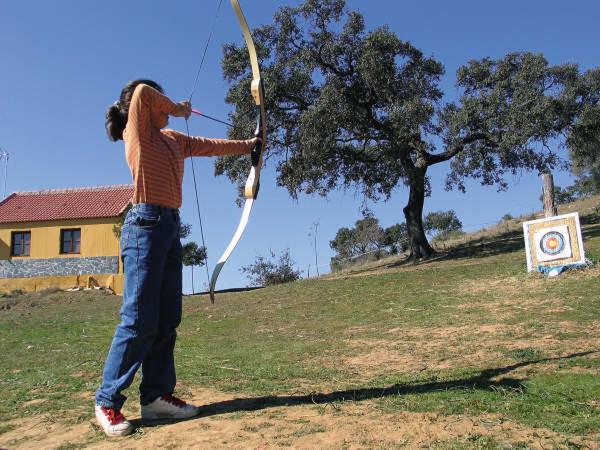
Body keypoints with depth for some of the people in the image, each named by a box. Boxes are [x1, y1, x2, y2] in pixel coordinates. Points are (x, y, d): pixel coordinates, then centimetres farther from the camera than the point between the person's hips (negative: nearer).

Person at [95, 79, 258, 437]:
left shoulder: (173, 139, 21)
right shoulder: (137, 132, 1)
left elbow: (213, 146, 28)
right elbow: (142, 92, -14)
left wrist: (250, 144, 34)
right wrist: (179, 110, 1)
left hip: (170, 226, 8)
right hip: (146, 224, -8)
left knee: (167, 319, 6)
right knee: (139, 320, -8)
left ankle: (157, 394, 15)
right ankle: (108, 402, 4)